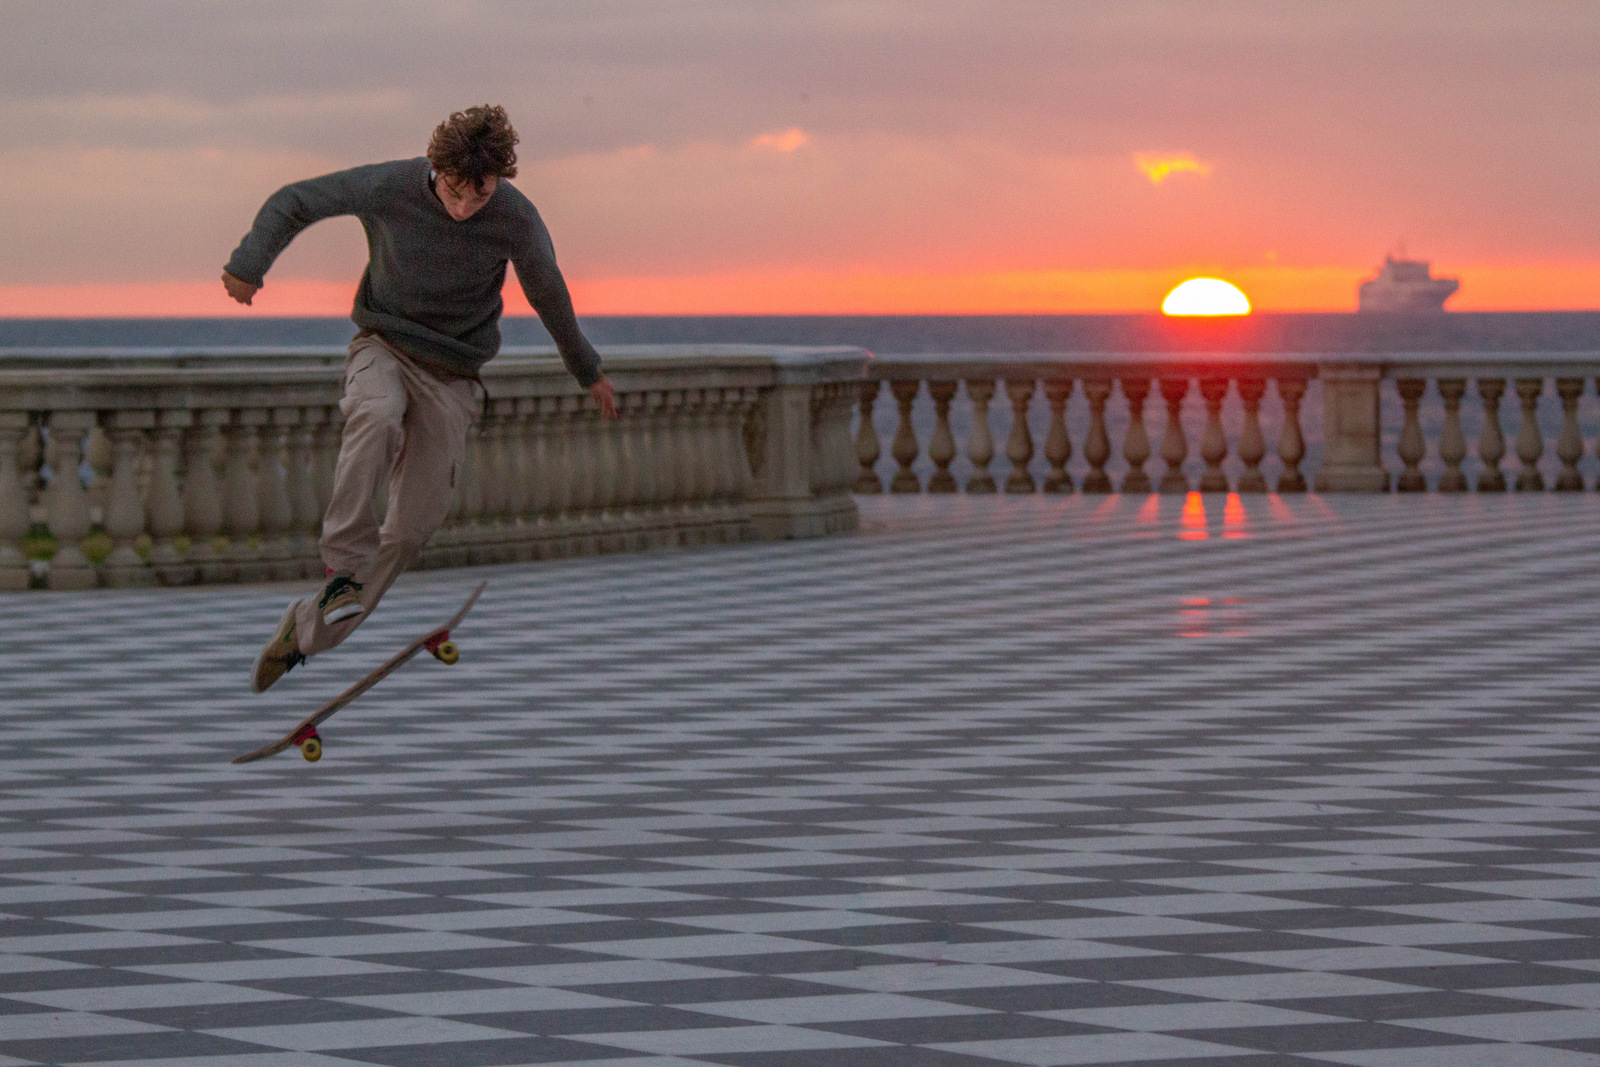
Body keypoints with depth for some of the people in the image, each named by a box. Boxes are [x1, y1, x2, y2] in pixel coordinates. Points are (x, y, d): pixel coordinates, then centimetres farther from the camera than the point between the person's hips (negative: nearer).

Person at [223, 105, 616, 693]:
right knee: (376, 417, -38)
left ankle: (306, 629, 11)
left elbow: (549, 296, 3)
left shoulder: (516, 220, -16)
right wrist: (250, 264, -21)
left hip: (450, 374, 1)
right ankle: (345, 566, -30)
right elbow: (293, 202, -4)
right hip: (382, 347, -1)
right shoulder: (390, 187, -17)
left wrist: (588, 372, 18)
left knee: (414, 526, -4)